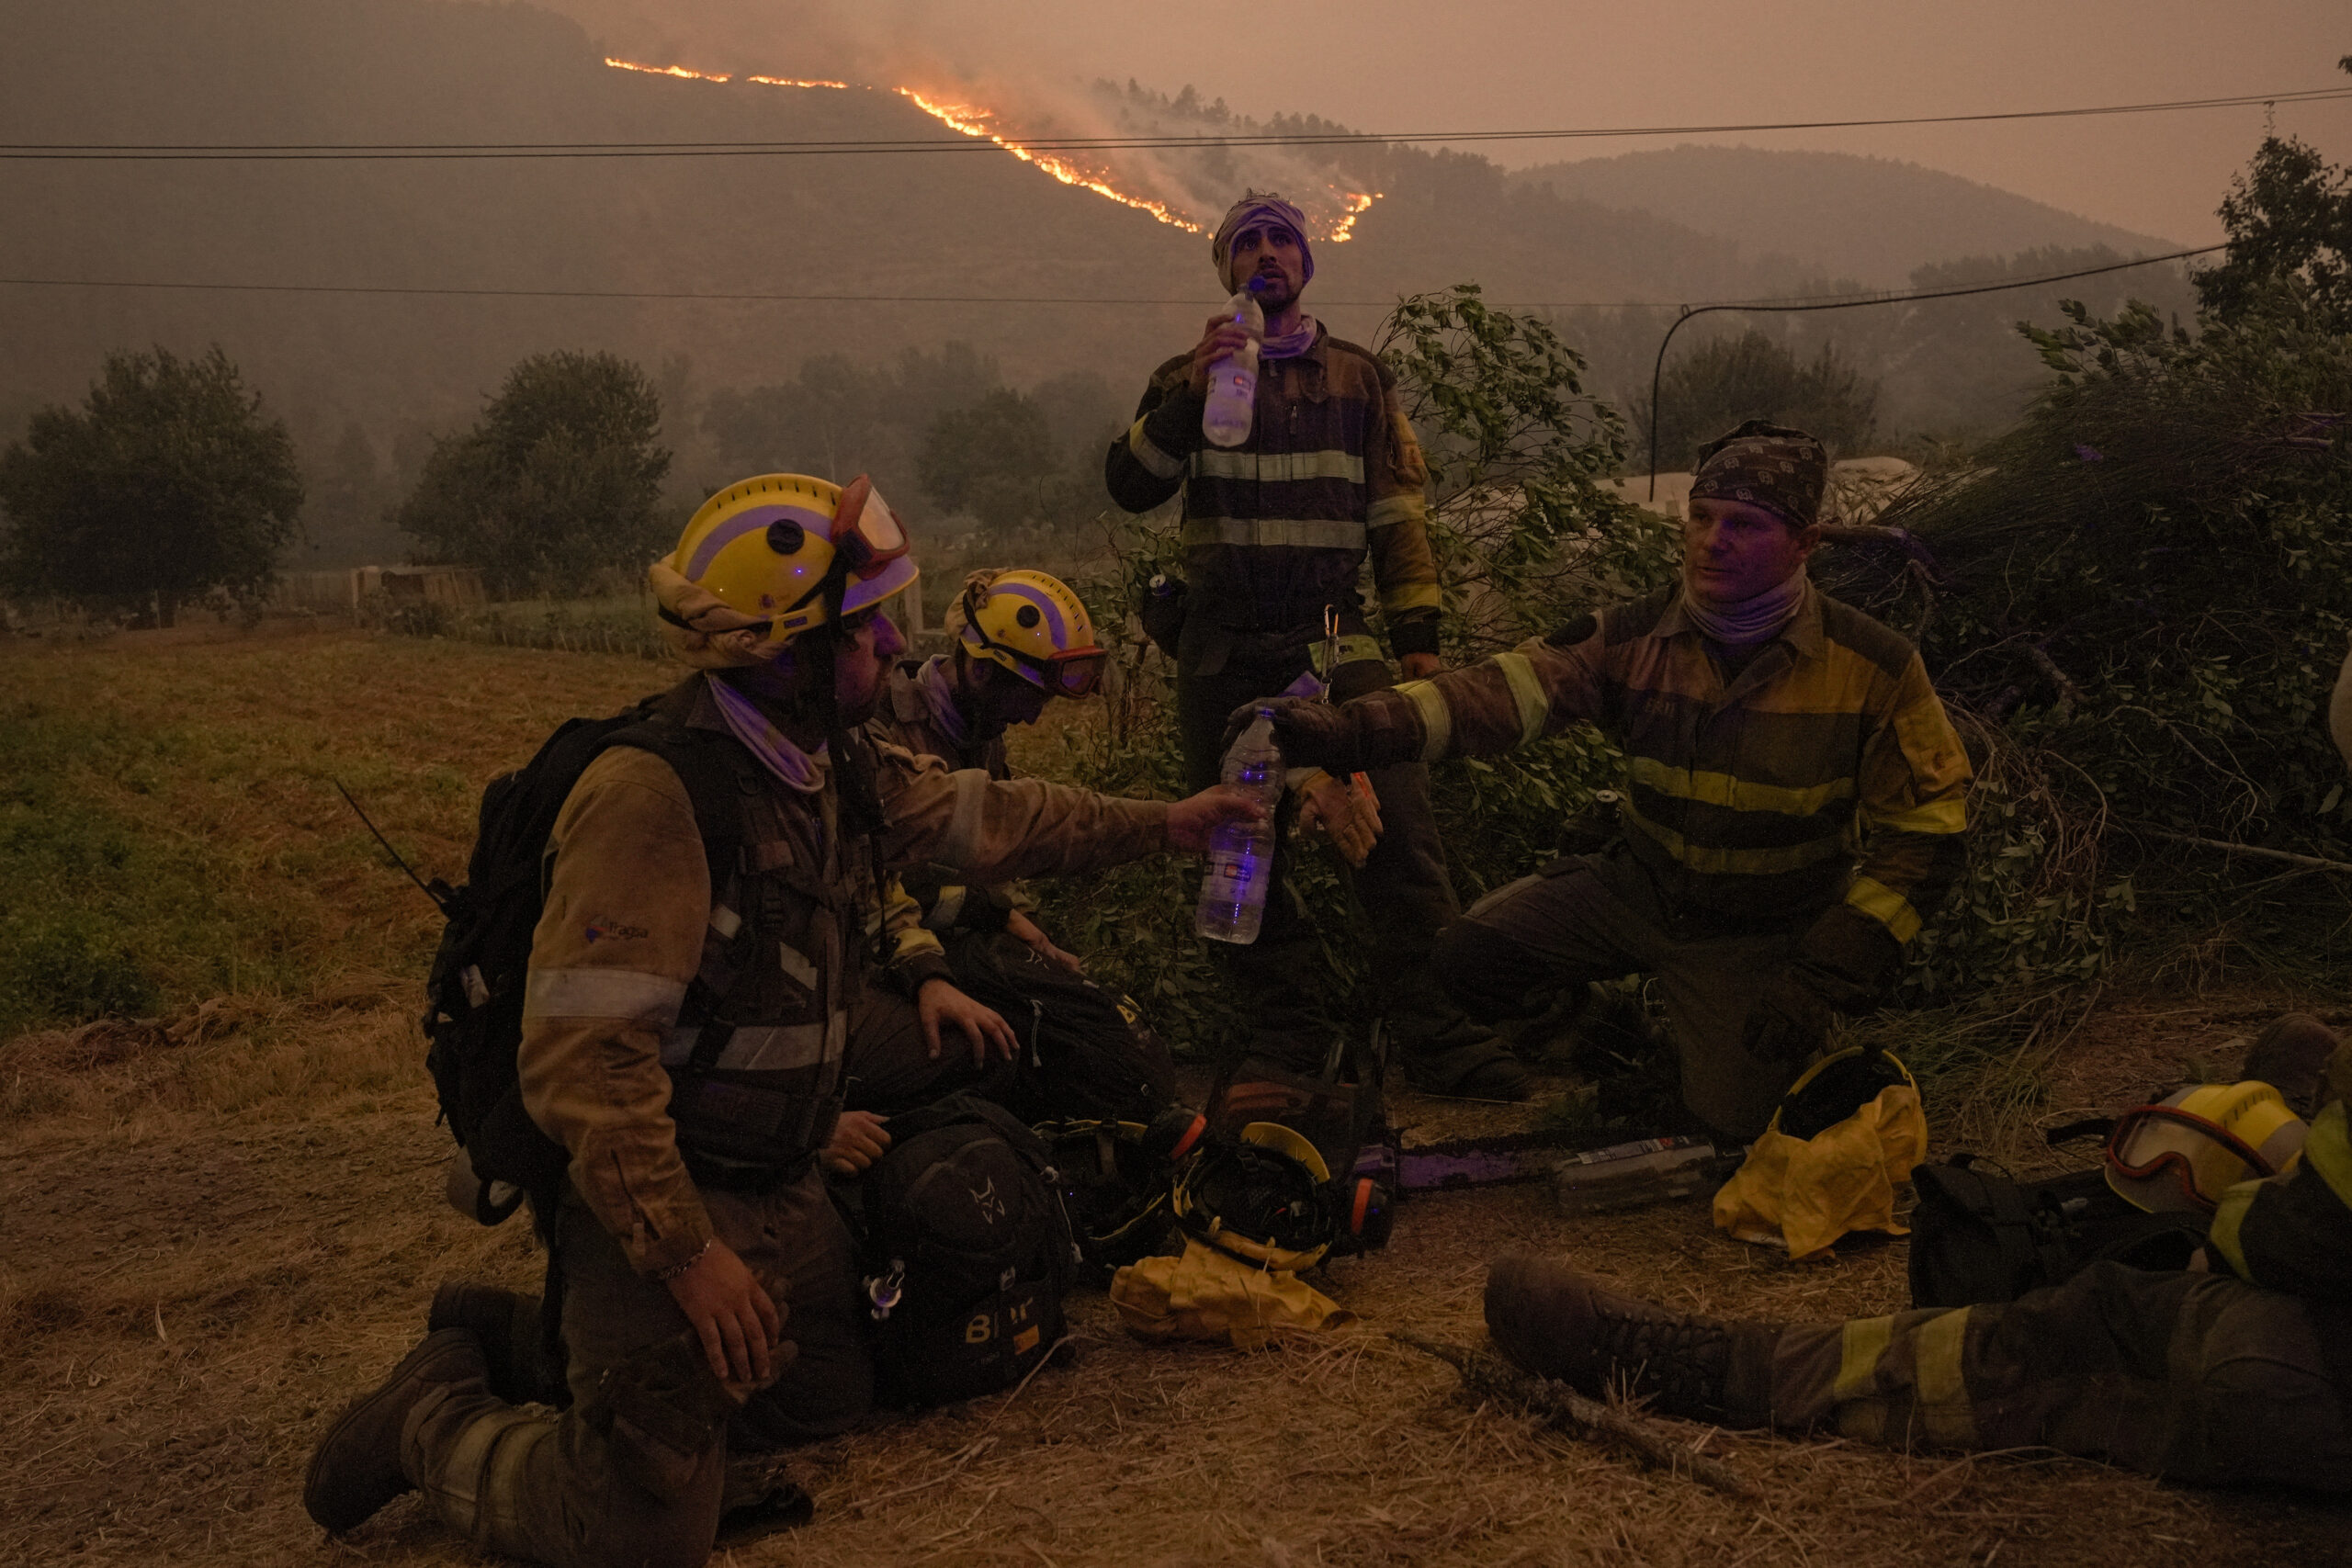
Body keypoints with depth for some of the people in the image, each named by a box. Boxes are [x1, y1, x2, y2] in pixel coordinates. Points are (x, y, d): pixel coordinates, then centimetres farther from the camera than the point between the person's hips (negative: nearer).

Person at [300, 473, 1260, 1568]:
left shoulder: (832, 771, 1)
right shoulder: (652, 796, -27)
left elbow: (979, 819, 18)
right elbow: (582, 1058, -29)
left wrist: (1160, 825, 19)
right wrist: (687, 1253, -27)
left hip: (784, 1192, 9)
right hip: (661, 1201, -9)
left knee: (830, 1394, 23)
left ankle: (553, 1355, 30)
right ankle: (438, 1413, 16)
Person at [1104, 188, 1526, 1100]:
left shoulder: (1358, 377, 14)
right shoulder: (1189, 378, 11)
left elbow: (1397, 508, 13)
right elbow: (1130, 488, -3)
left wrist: (1417, 633, 6)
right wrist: (1189, 394, -16)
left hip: (1334, 640, 0)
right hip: (1223, 649, 1)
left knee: (1399, 832, -11)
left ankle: (1441, 1035, -9)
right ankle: (1290, 1042, 13)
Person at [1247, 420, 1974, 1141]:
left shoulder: (1875, 669, -17)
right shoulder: (1635, 638, -11)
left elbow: (1924, 831, -12)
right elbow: (1502, 691, -24)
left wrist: (1822, 982, -17)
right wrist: (1347, 729, -41)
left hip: (1763, 935, -2)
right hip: (1639, 887, 3)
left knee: (1732, 1123, -13)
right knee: (1471, 955, -12)